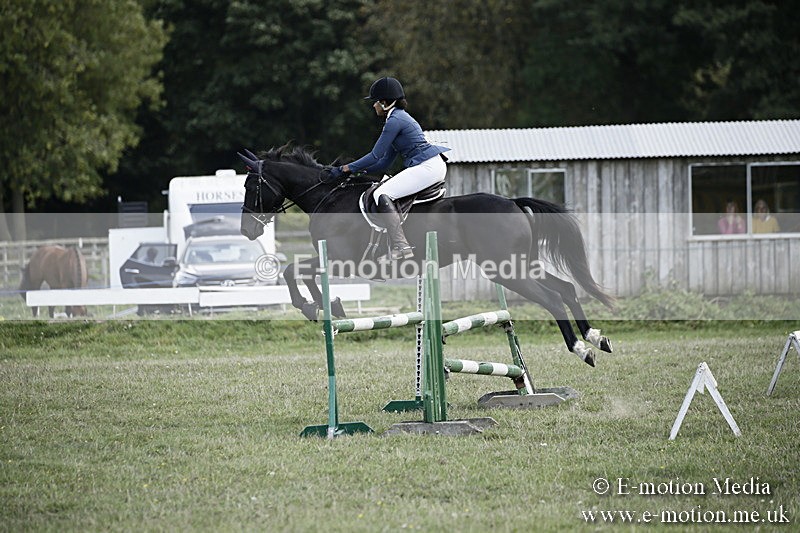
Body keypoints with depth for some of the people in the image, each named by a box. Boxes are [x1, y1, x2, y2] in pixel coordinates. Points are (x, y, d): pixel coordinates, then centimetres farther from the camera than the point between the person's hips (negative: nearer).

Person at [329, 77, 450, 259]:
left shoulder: (395, 120, -9)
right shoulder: (401, 118, 23)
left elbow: (376, 155, -9)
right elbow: (385, 162, 25)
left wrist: (348, 168, 0)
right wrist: (357, 169, 20)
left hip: (427, 167, -11)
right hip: (435, 167, 11)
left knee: (382, 194, -18)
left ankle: (400, 247, -29)